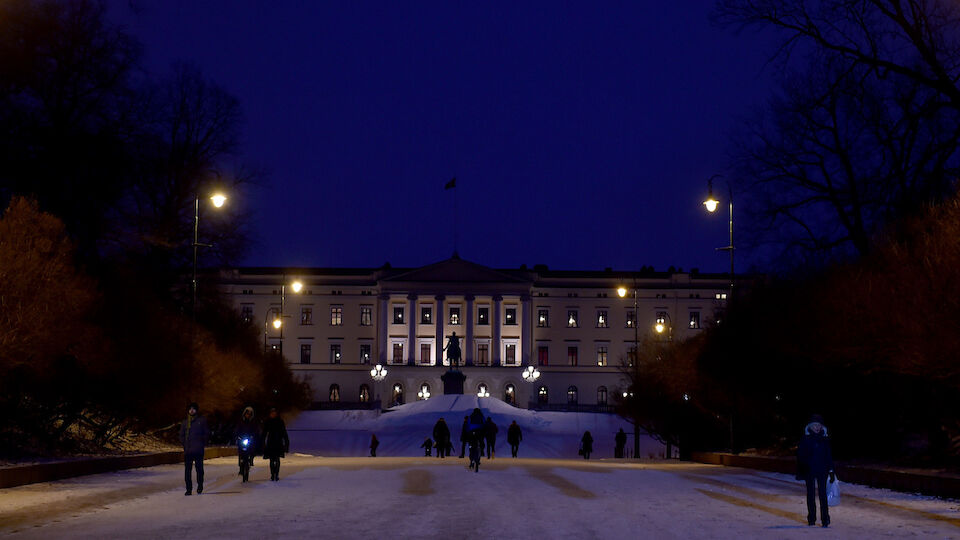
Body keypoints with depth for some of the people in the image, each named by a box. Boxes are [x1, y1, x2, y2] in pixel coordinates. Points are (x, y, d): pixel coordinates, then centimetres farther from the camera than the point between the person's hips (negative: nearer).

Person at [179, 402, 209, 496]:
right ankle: (189, 489, 1)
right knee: (187, 470, -1)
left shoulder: (202, 421, 5)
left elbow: (207, 433, 7)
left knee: (199, 468, -3)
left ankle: (200, 487, 9)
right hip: (187, 450, 3)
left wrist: (203, 444, -1)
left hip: (198, 450, -3)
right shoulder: (185, 423, 14)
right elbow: (181, 435, 19)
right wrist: (184, 444, 5)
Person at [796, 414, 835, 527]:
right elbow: (800, 456, -1)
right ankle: (811, 519, 12)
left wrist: (831, 471, 3)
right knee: (810, 494, 6)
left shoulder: (825, 440, 5)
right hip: (809, 471, 0)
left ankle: (825, 519, -6)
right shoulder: (805, 440, 0)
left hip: (822, 471, 0)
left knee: (822, 494, -5)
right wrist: (801, 472, -6)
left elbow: (829, 456, 8)